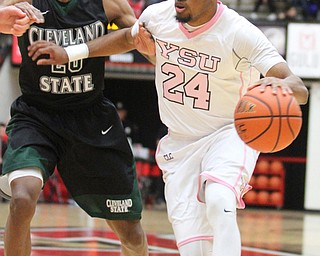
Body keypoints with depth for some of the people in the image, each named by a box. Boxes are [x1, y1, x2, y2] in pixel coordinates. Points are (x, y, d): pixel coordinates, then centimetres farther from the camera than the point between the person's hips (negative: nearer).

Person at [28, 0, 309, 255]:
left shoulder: (239, 33, -22)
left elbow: (300, 90, -28)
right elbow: (127, 37, 18)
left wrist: (281, 86, -51)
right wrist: (70, 53, 13)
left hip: (229, 134, -4)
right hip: (180, 143, 4)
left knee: (219, 201, -36)